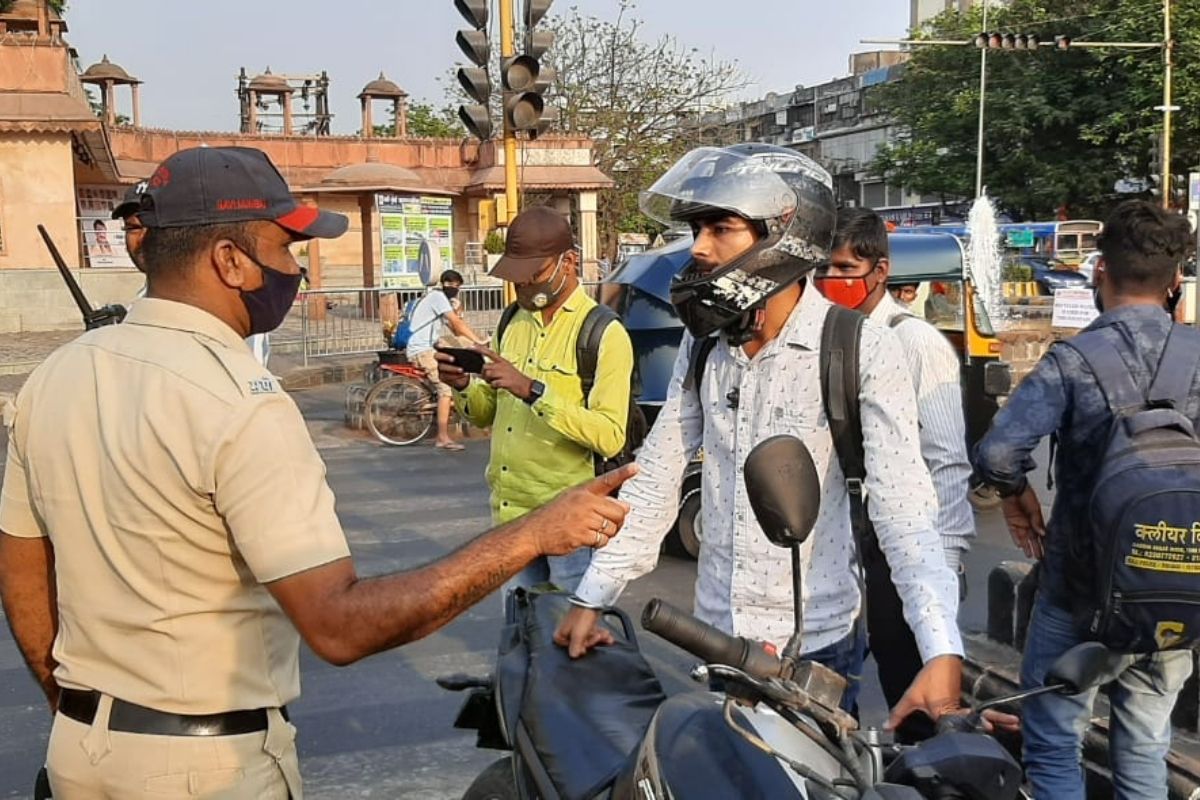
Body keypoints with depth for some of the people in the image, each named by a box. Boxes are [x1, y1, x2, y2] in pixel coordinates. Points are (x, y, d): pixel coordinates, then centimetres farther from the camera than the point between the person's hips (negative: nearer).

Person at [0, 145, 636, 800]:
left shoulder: (54, 375, 0)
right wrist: (530, 537, -27)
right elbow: (340, 625, -29)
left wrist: (81, 717, 20)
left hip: (78, 746, 7)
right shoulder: (241, 406, -23)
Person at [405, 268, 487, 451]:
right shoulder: (437, 296, -10)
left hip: (426, 349, 11)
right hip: (422, 351, -11)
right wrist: (478, 339, -18)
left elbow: (455, 329, 14)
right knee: (446, 387, -18)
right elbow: (457, 323, -18)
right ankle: (443, 438, -18)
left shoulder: (438, 298, 22)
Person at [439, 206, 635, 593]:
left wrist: (534, 391, -27)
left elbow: (610, 437, -21)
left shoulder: (603, 334, -11)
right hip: (510, 511, 7)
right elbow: (489, 414, 16)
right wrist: (464, 387, -5)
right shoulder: (514, 322, 12)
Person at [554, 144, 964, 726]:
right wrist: (592, 598, 2)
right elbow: (656, 478, 4)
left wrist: (943, 654, -34)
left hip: (816, 644, -5)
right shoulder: (703, 342, 2)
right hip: (714, 634, 5)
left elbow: (904, 514, -23)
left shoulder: (861, 351, -16)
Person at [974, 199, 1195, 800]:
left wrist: (1017, 493, -7)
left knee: (1053, 745, 9)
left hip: (1081, 588, -4)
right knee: (1144, 750, 18)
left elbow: (997, 453, -28)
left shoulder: (1074, 362, -15)